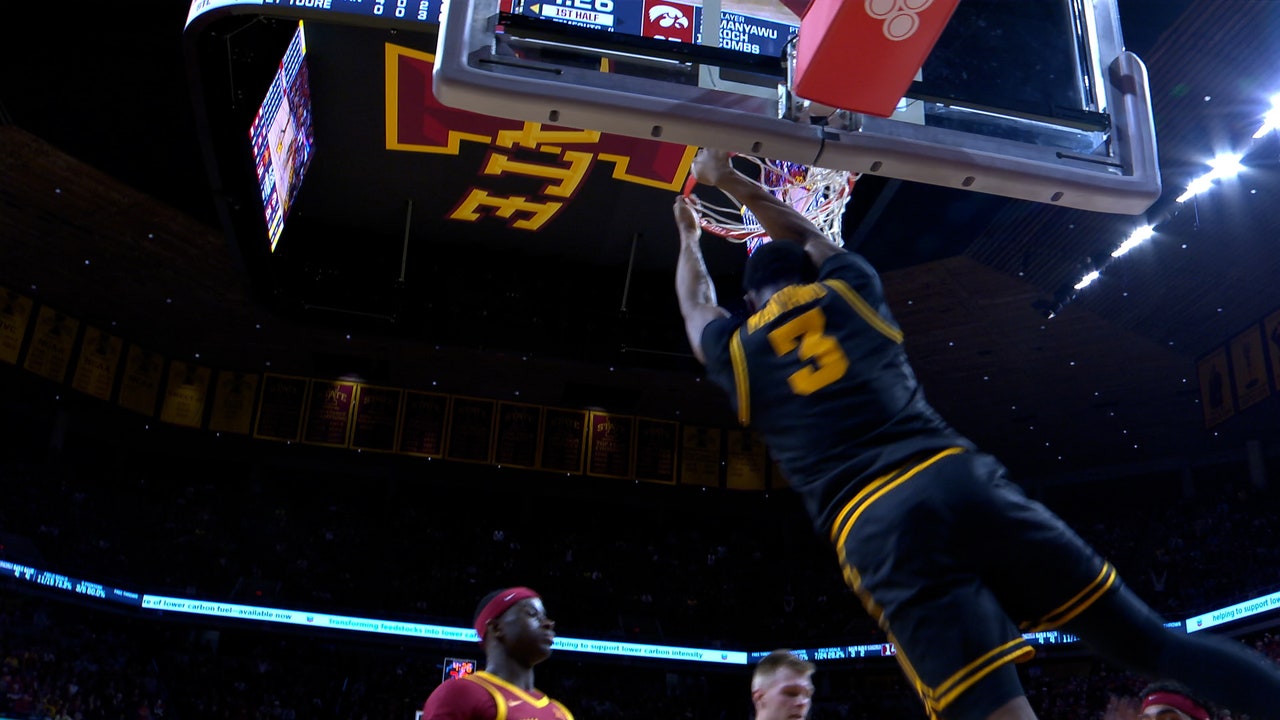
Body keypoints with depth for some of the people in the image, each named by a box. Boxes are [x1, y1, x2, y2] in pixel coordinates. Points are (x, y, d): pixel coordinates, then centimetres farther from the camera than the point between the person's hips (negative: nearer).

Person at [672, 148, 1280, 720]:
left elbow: (695, 305, 42)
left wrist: (690, 235, 60)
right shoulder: (849, 289, 21)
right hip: (959, 476, 3)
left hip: (876, 526, -2)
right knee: (1154, 643, 7)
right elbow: (805, 236, 43)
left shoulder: (736, 350, 19)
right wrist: (731, 180, 57)